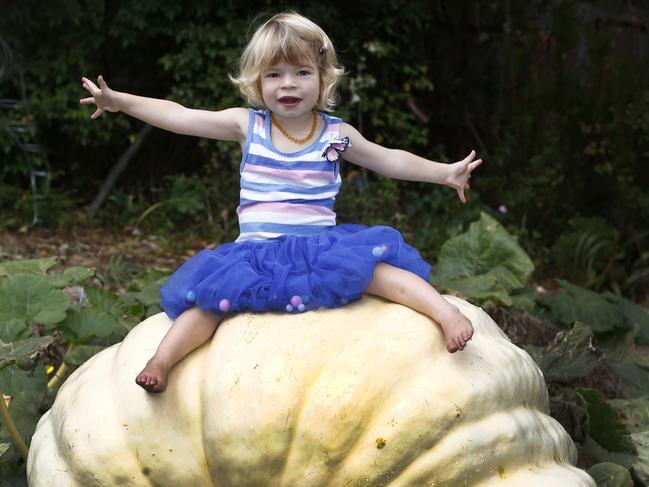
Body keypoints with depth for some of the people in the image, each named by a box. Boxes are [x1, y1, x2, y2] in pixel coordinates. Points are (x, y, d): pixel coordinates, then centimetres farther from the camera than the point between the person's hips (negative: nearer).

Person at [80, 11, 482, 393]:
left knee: (367, 263, -27)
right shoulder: (247, 125, 4)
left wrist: (445, 172, 10)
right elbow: (179, 117, 3)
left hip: (322, 245, 0)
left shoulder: (337, 134, 6)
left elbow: (390, 160, 16)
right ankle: (162, 359, -32)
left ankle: (443, 309, -27)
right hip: (257, 249, 0)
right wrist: (118, 100, -1)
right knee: (218, 283, -26)